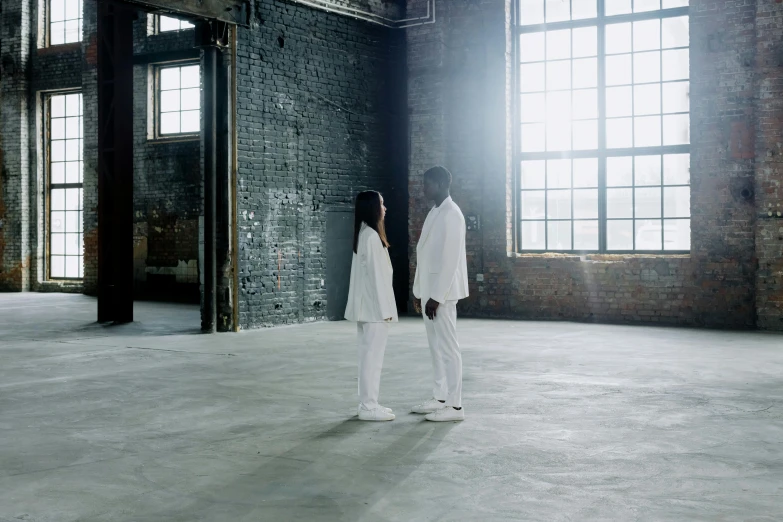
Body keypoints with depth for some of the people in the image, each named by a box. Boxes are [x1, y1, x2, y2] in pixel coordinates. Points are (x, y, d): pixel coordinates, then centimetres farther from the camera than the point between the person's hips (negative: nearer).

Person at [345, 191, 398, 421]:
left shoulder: (364, 234, 14)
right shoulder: (372, 236, -15)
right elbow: (376, 274, -18)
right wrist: (385, 308, -16)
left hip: (367, 305, 10)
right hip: (374, 306, -10)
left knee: (369, 355, 11)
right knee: (373, 356, -6)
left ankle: (368, 403, 16)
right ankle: (368, 407, -3)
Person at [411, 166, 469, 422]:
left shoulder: (451, 214, -14)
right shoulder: (435, 213, 15)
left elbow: (450, 258, -20)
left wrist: (437, 296, -22)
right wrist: (420, 291, 17)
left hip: (442, 292, -10)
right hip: (430, 291, 10)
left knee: (447, 347, -6)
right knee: (436, 346, 13)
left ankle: (454, 405, -1)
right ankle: (440, 398, 21)